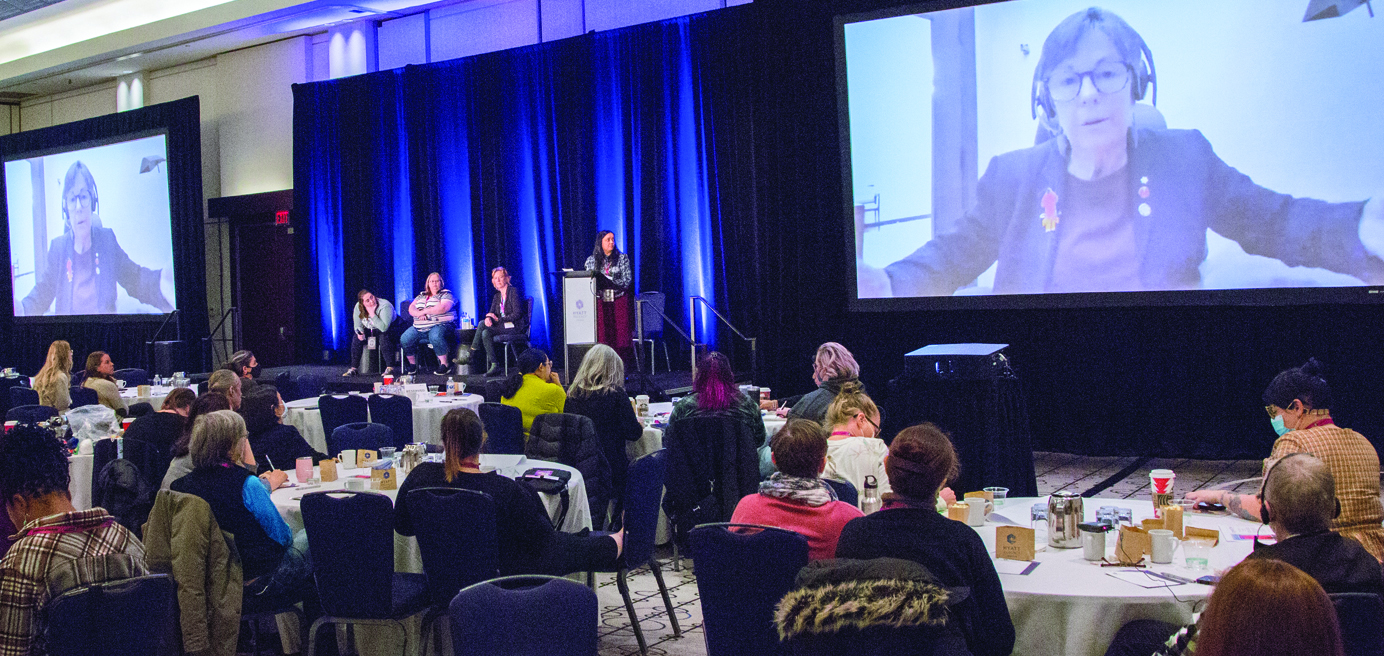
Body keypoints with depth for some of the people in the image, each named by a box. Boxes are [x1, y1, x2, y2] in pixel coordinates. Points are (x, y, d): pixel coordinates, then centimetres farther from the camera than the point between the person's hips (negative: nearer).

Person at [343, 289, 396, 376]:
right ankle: (353, 368, -14)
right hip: (370, 330, 5)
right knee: (357, 338, -18)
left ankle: (390, 368, -32)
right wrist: (360, 332, -24)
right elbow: (357, 325, -2)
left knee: (384, 337, -36)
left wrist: (372, 314, -37)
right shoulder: (358, 307, -11)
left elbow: (384, 328, -36)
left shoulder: (385, 306, -28)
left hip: (389, 330, -5)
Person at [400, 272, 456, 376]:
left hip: (439, 325, -6)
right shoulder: (421, 295, 22)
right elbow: (411, 308, 14)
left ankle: (444, 365, -30)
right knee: (404, 339, -16)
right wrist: (419, 314, -10)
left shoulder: (446, 294, 6)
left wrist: (424, 311, -10)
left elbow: (443, 308, -13)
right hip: (419, 327, 6)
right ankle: (412, 365, 0)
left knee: (435, 337, -39)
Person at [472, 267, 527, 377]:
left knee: (482, 324, -23)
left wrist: (499, 319, -15)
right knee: (486, 333, -25)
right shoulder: (497, 296, 18)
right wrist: (488, 318, -17)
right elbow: (491, 313, 9)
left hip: (515, 327, -7)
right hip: (502, 326, 7)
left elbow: (517, 314, -14)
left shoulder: (513, 292, -5)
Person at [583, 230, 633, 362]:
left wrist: (610, 282, -14)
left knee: (619, 331, -6)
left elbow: (627, 280, -2)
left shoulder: (622, 258, 7)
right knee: (602, 333, -5)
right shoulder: (591, 260, 12)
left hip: (618, 300, -1)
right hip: (600, 301, 1)